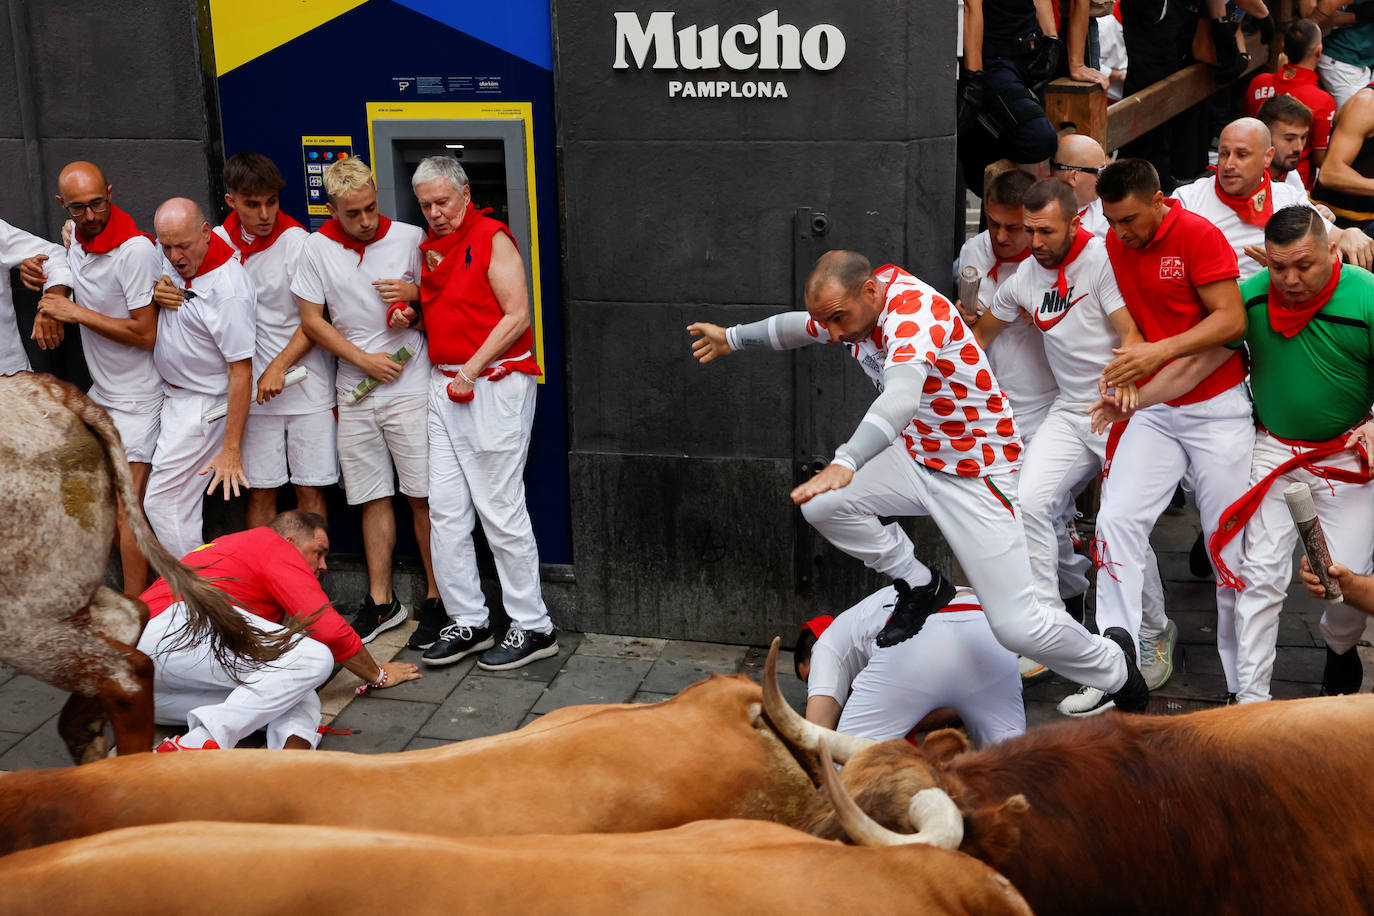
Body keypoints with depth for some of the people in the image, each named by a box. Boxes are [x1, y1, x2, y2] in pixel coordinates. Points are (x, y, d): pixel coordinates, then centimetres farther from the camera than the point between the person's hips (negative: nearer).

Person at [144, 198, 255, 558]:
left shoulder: (229, 291, -27)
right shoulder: (166, 252, -3)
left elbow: (241, 373, -25)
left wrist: (231, 451, -24)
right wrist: (155, 292, -11)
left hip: (203, 403, -8)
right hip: (171, 393, 9)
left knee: (163, 503, -8)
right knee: (183, 500, 14)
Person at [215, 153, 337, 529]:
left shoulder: (296, 241, -9)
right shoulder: (219, 242, 4)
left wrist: (278, 367, -15)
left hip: (306, 382, -3)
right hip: (253, 390, 3)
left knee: (309, 488, 2)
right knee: (260, 490, 6)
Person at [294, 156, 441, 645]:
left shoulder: (410, 237, -2)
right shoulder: (318, 248, 1)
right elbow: (311, 320, 4)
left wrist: (415, 293, -14)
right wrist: (364, 360, -5)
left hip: (410, 386, -2)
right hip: (355, 392, 2)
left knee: (424, 494, -2)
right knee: (374, 498, 9)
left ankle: (437, 596, 8)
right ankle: (381, 601, 17)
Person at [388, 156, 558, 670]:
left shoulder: (491, 238, -7)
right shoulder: (429, 247, 16)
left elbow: (517, 315, -13)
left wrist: (471, 371, -14)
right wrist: (411, 316, 6)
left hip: (494, 382, -8)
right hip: (442, 385, 8)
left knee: (500, 509, -7)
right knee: (445, 508, 5)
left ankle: (533, 627, 2)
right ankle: (468, 622, 13)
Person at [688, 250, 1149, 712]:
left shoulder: (915, 309, -30)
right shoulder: (853, 307, -4)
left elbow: (902, 398, -48)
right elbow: (803, 326, 21)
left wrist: (845, 462, -62)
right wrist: (732, 338, 28)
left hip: (977, 470, -8)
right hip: (914, 454, 8)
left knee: (1016, 626, -11)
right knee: (822, 504, -14)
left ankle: (1113, 665, 21)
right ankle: (919, 586, 9)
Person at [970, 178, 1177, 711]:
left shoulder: (1101, 258, -13)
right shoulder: (1024, 277, 6)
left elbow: (1131, 337, -16)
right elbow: (981, 333, 21)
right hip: (1070, 409, 5)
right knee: (1030, 499, -16)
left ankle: (1155, 633, 15)